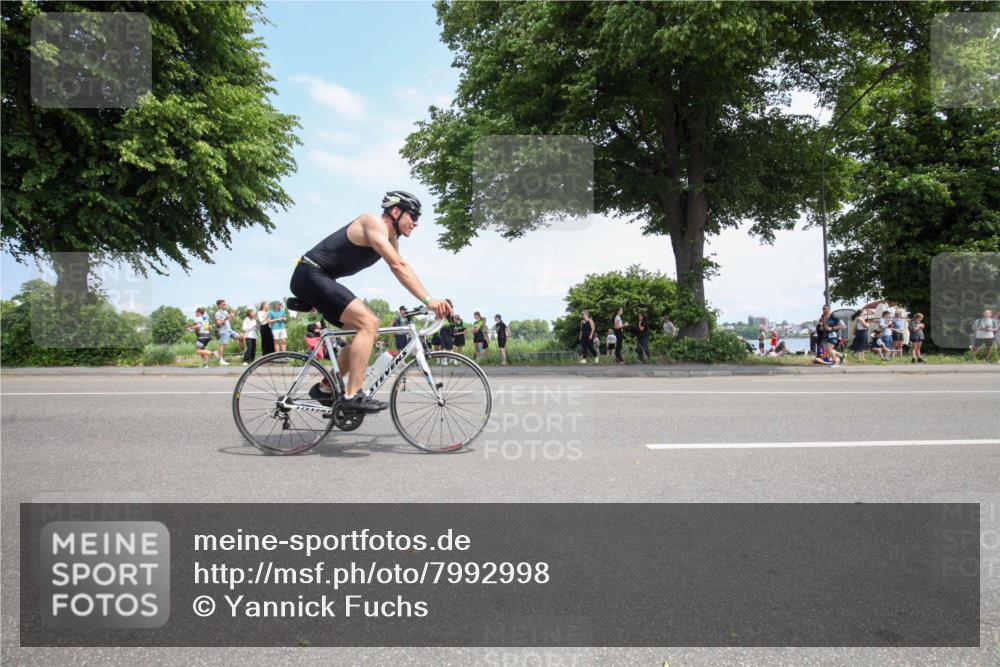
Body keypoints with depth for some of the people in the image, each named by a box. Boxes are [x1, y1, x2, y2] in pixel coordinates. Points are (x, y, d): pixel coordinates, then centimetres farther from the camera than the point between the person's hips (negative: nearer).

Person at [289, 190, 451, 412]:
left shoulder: (390, 238, 15)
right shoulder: (374, 222, -14)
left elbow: (402, 268, 11)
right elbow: (398, 266, -24)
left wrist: (432, 302, 0)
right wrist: (428, 299, -28)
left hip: (320, 280, 10)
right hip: (311, 275, -10)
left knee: (368, 328, 7)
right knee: (368, 323, -20)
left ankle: (325, 387, 15)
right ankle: (353, 396, -23)